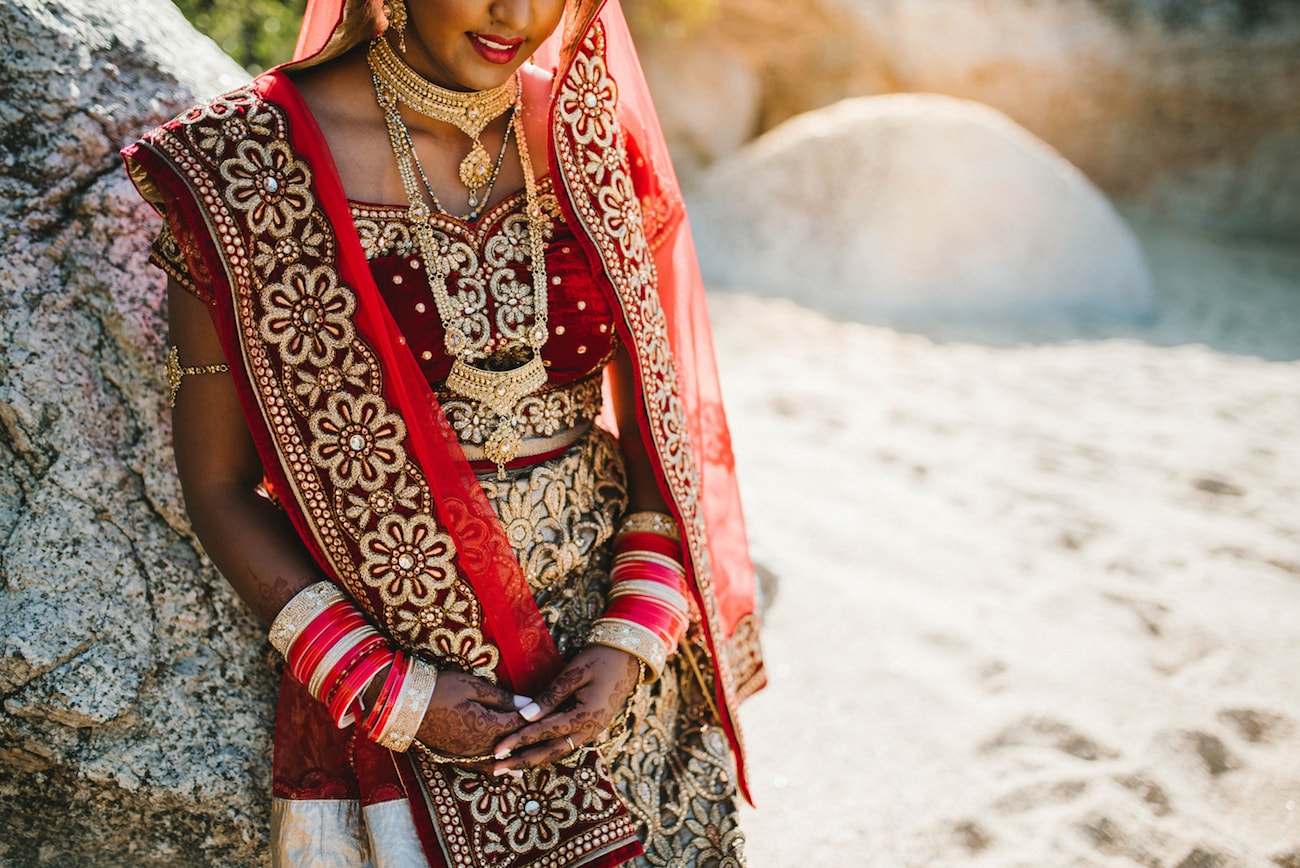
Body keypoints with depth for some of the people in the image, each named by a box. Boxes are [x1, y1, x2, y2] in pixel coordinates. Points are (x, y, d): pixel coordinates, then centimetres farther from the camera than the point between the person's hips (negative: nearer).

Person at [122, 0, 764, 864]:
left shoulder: (591, 134, -3)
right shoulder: (242, 168, -13)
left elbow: (658, 420, 2)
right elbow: (218, 483, -7)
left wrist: (633, 641, -8)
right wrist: (383, 691, -12)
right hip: (390, 678, -3)